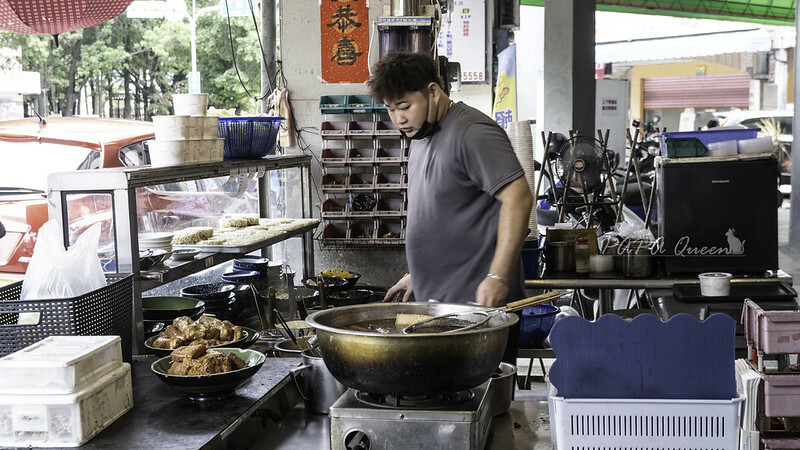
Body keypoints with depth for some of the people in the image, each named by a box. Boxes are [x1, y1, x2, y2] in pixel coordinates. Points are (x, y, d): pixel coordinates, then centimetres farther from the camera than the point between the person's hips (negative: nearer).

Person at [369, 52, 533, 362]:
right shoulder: (422, 137, 17)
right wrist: (417, 274, 24)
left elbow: (518, 199, -20)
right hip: (434, 302, 9)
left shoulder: (472, 133, -13)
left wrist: (497, 277, -25)